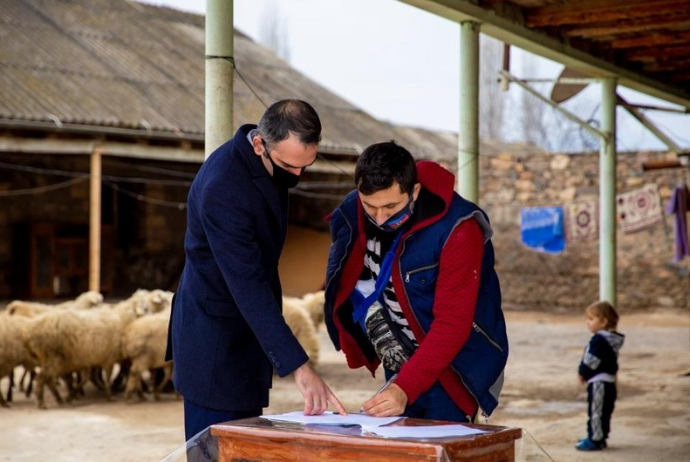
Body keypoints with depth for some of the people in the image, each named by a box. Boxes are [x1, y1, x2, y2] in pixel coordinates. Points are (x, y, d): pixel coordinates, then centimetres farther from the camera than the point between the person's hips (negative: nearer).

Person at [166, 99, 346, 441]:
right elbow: (248, 287, -33)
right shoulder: (221, 188, -29)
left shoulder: (272, 162, -1)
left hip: (245, 334, 9)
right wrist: (299, 367, -36)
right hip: (215, 340, -8)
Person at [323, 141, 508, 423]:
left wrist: (404, 388, -34)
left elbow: (452, 324, -28)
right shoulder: (350, 214, -8)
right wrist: (374, 322, -6)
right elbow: (357, 283, 9)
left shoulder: (457, 230, -26)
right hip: (403, 358, 6)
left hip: (456, 364, -5)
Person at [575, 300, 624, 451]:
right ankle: (599, 437, 27)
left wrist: (582, 372, -4)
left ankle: (595, 440, 1)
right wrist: (584, 372, 8)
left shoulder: (599, 340, -19)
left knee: (596, 412, -4)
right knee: (604, 412, 17)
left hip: (599, 383, -11)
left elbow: (591, 361, -20)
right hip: (608, 381, 11)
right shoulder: (609, 339, 13)